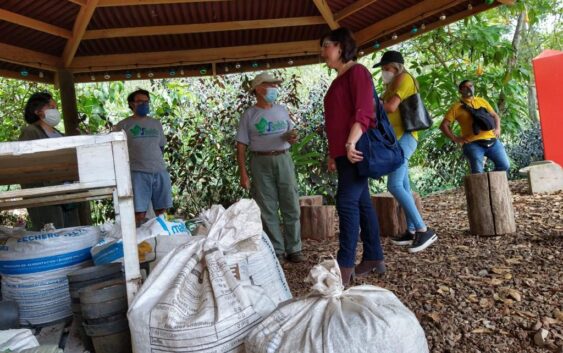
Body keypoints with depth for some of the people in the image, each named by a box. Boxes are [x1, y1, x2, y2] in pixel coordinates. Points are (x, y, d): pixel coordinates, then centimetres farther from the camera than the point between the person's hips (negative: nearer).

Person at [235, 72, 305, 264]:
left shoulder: (282, 110, 12)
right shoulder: (249, 115, 1)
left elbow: (290, 135, 20)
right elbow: (241, 146, -2)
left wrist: (292, 137, -5)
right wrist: (243, 174, -10)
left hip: (284, 159, 3)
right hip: (261, 163, -3)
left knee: (291, 206, 0)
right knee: (268, 210, 0)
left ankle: (294, 249, 10)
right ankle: (276, 251, 10)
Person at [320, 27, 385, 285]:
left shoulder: (357, 71, -5)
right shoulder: (339, 79, 22)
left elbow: (364, 112, -18)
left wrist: (351, 143, -27)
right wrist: (333, 154, 21)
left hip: (356, 150, -10)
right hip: (344, 152, 10)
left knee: (347, 202, -13)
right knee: (361, 203, 9)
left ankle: (345, 266, -10)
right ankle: (373, 259, 16)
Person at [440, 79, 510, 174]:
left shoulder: (482, 101, 19)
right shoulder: (457, 107, 5)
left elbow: (495, 115, 28)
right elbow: (443, 125, 1)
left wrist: (497, 128, 10)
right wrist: (455, 139, -6)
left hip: (492, 140, 5)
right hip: (472, 144, -5)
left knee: (505, 165, 2)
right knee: (478, 172, -13)